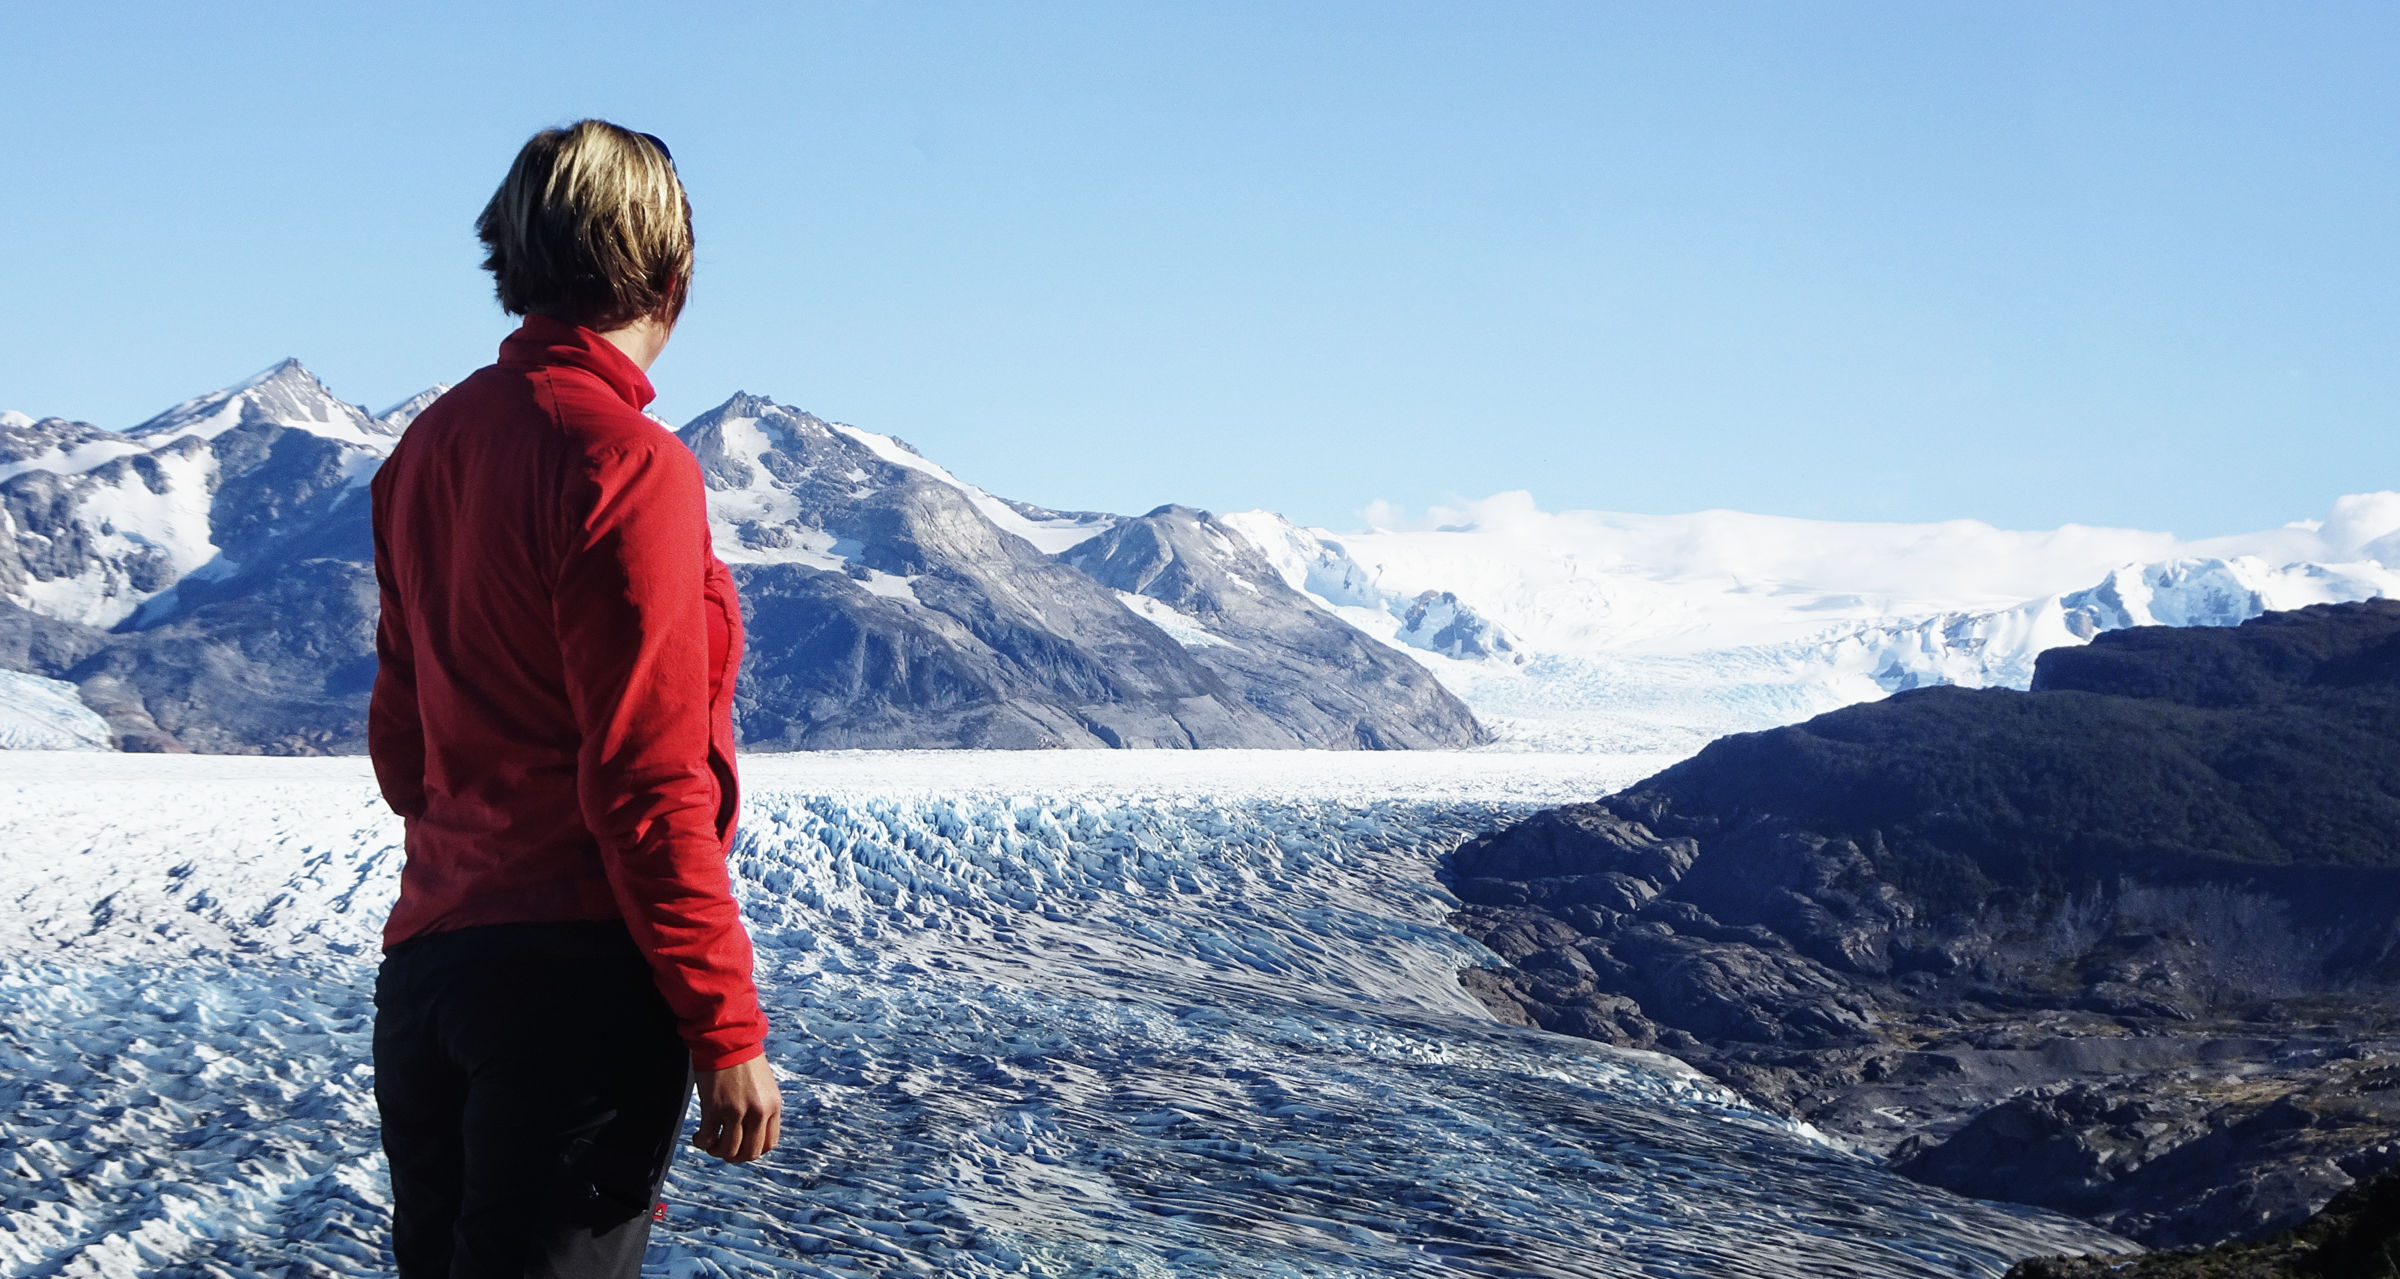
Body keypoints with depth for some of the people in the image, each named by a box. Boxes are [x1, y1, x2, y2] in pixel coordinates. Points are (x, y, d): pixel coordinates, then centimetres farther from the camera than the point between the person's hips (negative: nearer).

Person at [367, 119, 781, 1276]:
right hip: (578, 969, -8)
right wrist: (725, 1028, -13)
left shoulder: (429, 448, 12)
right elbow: (650, 782, -17)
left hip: (425, 963, 8)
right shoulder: (624, 462, -13)